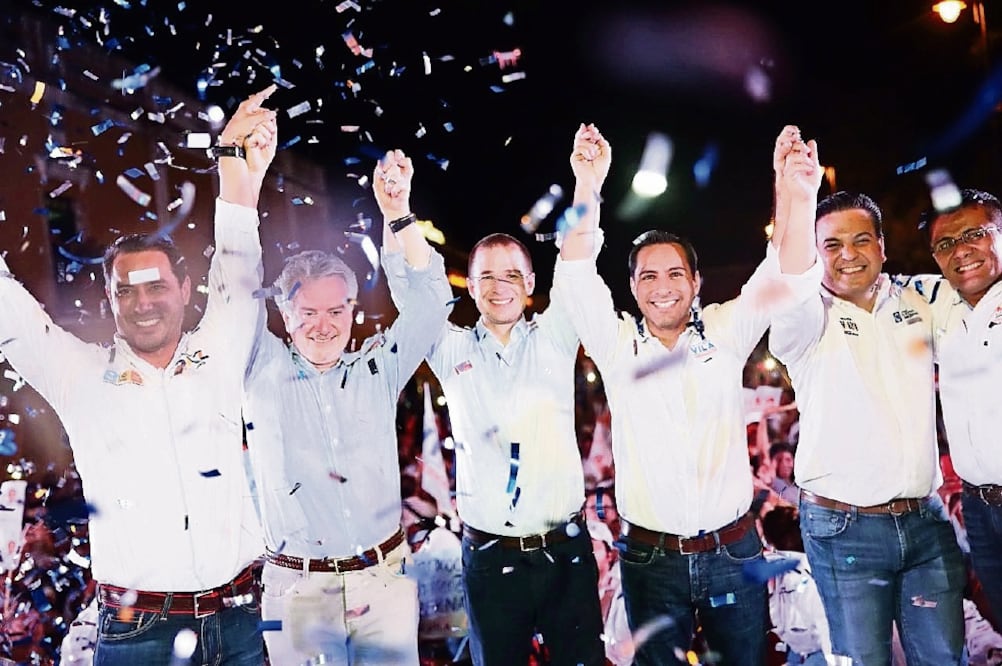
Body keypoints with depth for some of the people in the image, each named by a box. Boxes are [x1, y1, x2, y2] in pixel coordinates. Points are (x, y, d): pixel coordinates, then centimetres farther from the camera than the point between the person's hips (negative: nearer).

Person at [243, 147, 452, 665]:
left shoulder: (378, 371, 4)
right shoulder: (265, 375, 1)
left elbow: (428, 300, -3)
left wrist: (398, 214, -14)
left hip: (385, 583, 2)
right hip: (299, 591, -1)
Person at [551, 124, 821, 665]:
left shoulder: (724, 333, 1)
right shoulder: (616, 345, -1)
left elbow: (785, 277, -12)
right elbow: (574, 276, -13)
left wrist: (801, 198, -29)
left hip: (734, 551, 1)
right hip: (651, 559, 0)